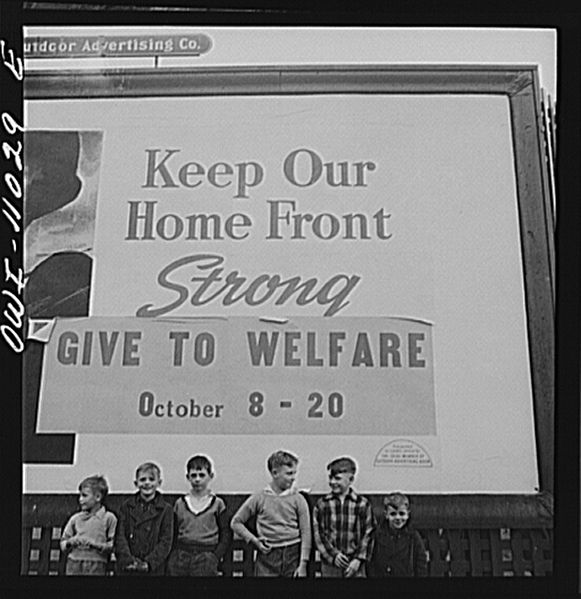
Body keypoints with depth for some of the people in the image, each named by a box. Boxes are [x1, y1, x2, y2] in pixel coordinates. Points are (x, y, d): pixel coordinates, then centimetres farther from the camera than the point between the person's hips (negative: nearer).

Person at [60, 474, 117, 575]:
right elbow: (63, 544, 16)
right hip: (74, 565, 3)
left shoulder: (109, 518, 3)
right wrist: (70, 542, -5)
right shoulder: (75, 518, 14)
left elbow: (113, 546, -3)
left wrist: (95, 544, -14)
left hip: (96, 567, -3)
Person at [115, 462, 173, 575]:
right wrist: (129, 561, -13)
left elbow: (166, 542, -2)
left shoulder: (166, 510, 4)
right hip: (126, 569, 1)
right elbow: (120, 537, 1)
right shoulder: (126, 506, 9)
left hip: (154, 569, -1)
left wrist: (149, 563, -14)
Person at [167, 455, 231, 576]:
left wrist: (214, 558, -7)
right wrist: (172, 558, 0)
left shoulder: (217, 504, 6)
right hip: (180, 558, 2)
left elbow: (225, 537, 5)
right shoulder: (179, 504, 11)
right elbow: (173, 535, 12)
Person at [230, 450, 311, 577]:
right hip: (267, 558, 0)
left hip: (293, 556, 0)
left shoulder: (298, 499, 1)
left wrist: (303, 565, -4)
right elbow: (236, 522, 9)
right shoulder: (259, 498, 1)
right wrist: (254, 541, -2)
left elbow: (306, 533, 1)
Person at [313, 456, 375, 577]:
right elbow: (318, 533, -1)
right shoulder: (322, 504, 0)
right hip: (330, 564, 1)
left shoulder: (362, 504, -2)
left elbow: (368, 534, -1)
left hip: (355, 564, -1)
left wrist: (359, 559, -10)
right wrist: (333, 555, -11)